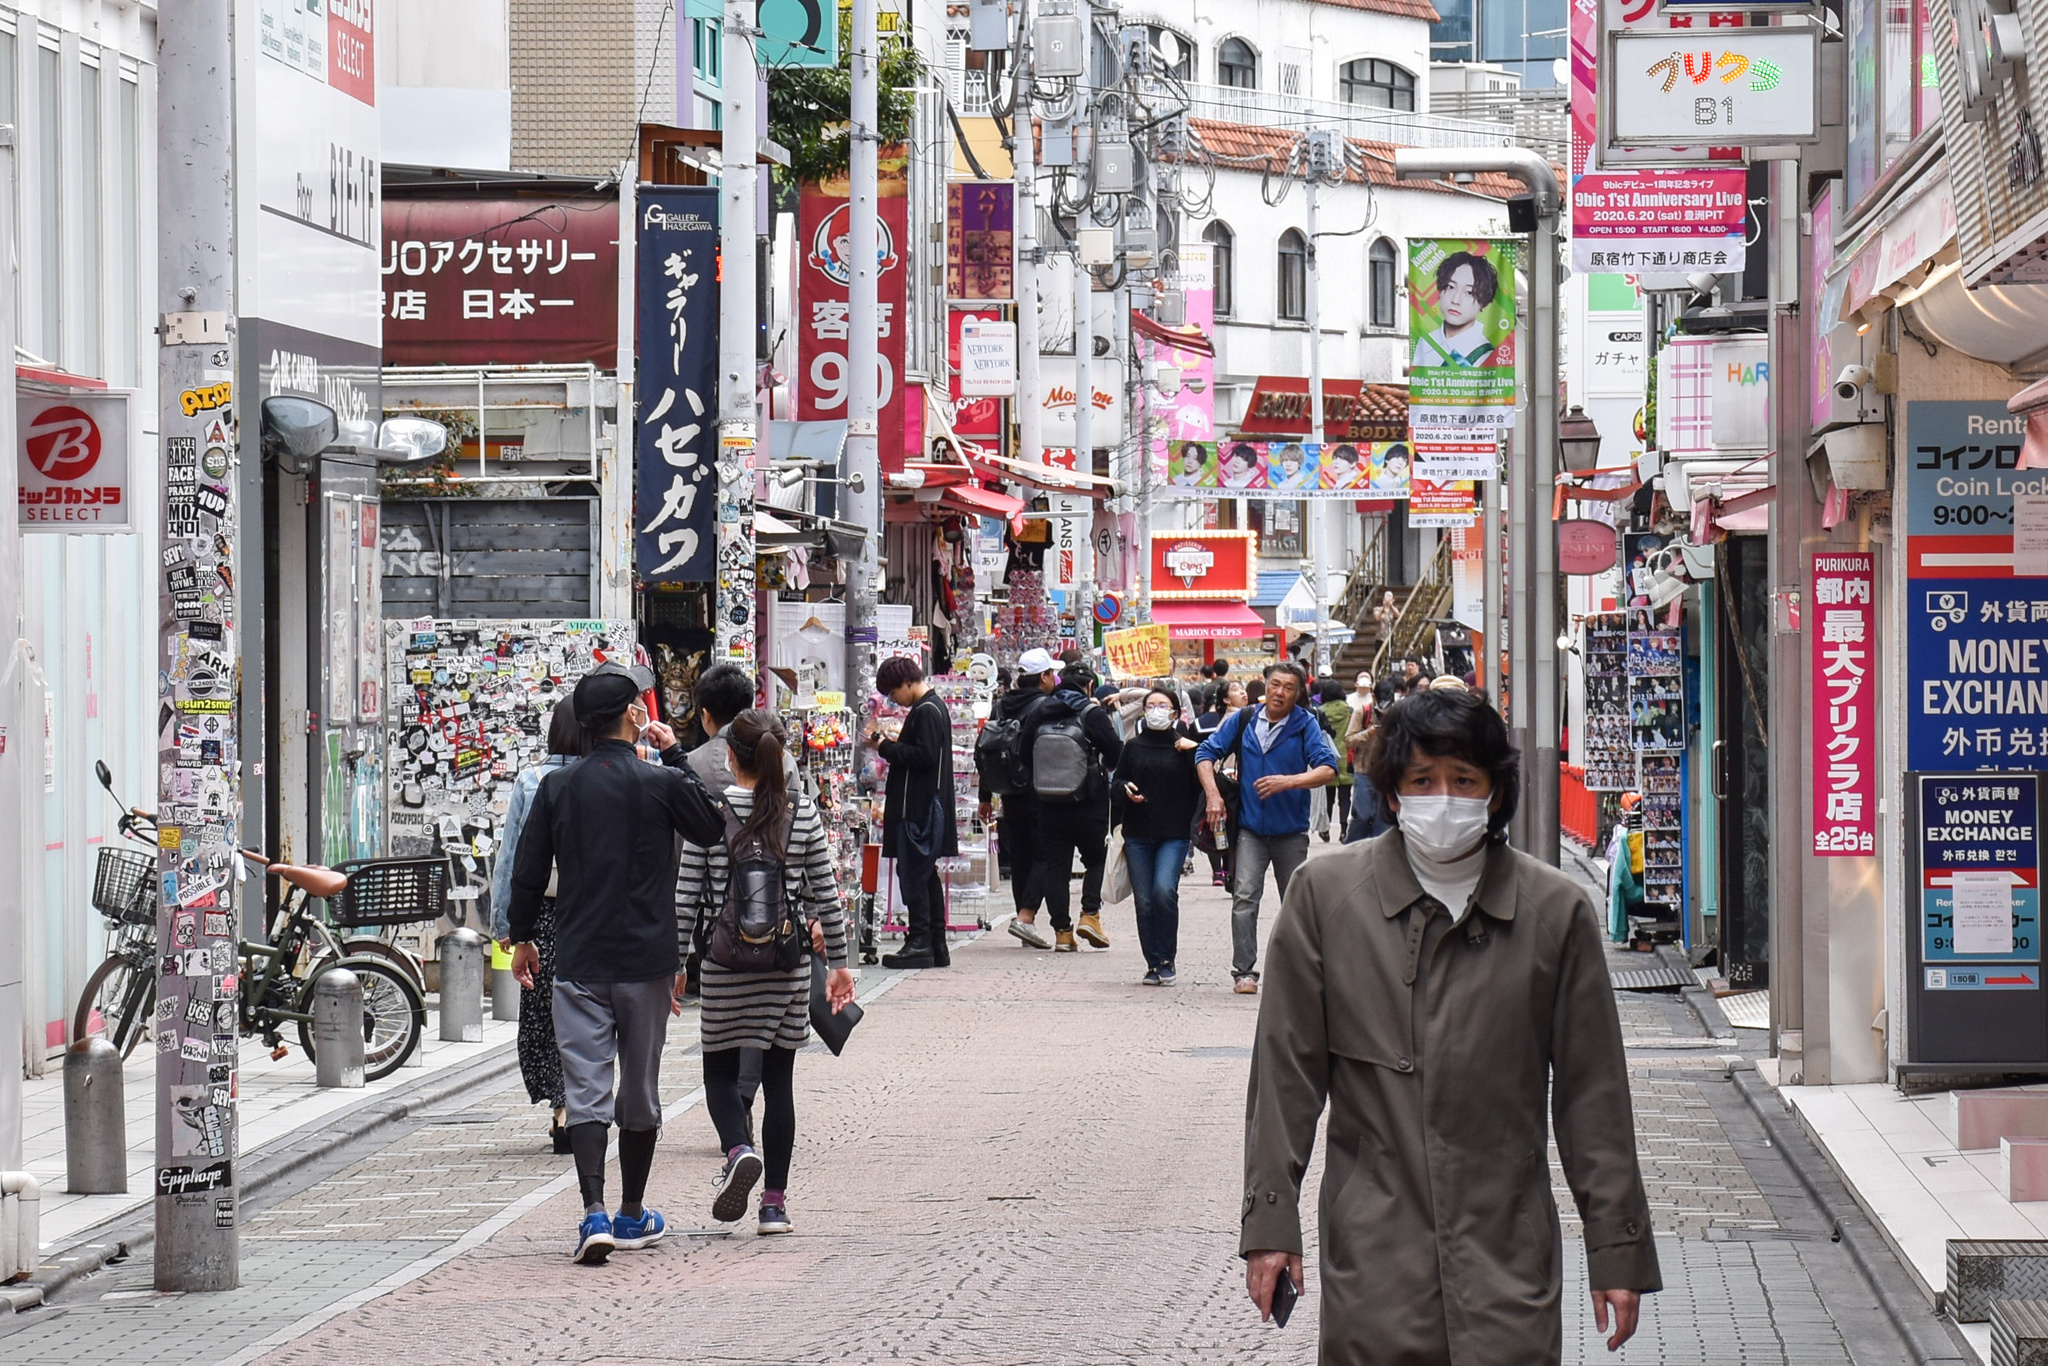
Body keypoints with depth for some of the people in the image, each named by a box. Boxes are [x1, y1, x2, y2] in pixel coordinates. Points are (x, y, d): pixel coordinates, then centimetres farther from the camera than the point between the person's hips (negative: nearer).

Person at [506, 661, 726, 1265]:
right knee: (641, 1090, 13)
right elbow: (712, 829, 13)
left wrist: (521, 938, 20)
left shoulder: (557, 787, 0)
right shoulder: (662, 783, -6)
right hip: (647, 960, -1)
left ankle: (595, 1213, -18)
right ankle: (632, 1215, 24)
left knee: (585, 1089, -2)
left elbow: (528, 871, 4)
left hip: (578, 961, 1)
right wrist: (675, 755, 14)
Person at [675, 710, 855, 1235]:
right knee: (778, 1076, 8)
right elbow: (825, 893, 4)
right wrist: (838, 960, 14)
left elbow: (686, 894, -5)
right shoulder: (803, 811, 0)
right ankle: (774, 1202, 8)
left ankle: (739, 1150, -19)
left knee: (721, 1069, 11)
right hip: (789, 965, 2)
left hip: (725, 961, -2)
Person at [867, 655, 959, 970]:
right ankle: (936, 945, 16)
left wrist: (885, 747, -15)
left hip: (919, 809, -11)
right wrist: (889, 745, 9)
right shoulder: (933, 707, 17)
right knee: (926, 874, 13)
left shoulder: (926, 711, -15)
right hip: (926, 806, 11)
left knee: (914, 874, -8)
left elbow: (924, 756, -22)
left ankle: (919, 944, -9)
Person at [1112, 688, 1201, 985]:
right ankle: (1153, 964, 10)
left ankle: (1166, 960, -7)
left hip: (1174, 833, -3)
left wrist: (1192, 754, -13)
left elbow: (1200, 785, -1)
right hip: (1138, 834, 3)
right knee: (1144, 901, 1)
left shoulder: (1184, 746, 4)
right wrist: (1125, 789, -5)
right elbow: (1115, 783, 17)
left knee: (1164, 890, -20)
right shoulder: (1134, 747, 12)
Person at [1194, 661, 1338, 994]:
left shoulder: (1306, 725, -6)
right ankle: (1244, 972, -14)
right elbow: (1207, 753, 8)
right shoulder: (1243, 721, 1)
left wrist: (1288, 782, -29)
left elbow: (1327, 768, -15)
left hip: (1291, 829, 0)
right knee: (1245, 896, -14)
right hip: (1249, 827, 0)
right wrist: (1213, 796, -5)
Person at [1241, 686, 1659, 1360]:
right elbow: (1285, 1072, 5)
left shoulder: (1555, 910, 3)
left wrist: (1618, 1250, 6)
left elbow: (1593, 1092, 6)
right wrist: (1269, 1221, 2)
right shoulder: (1325, 895, 2)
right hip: (1373, 1255, 0)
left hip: (1509, 1251, 0)